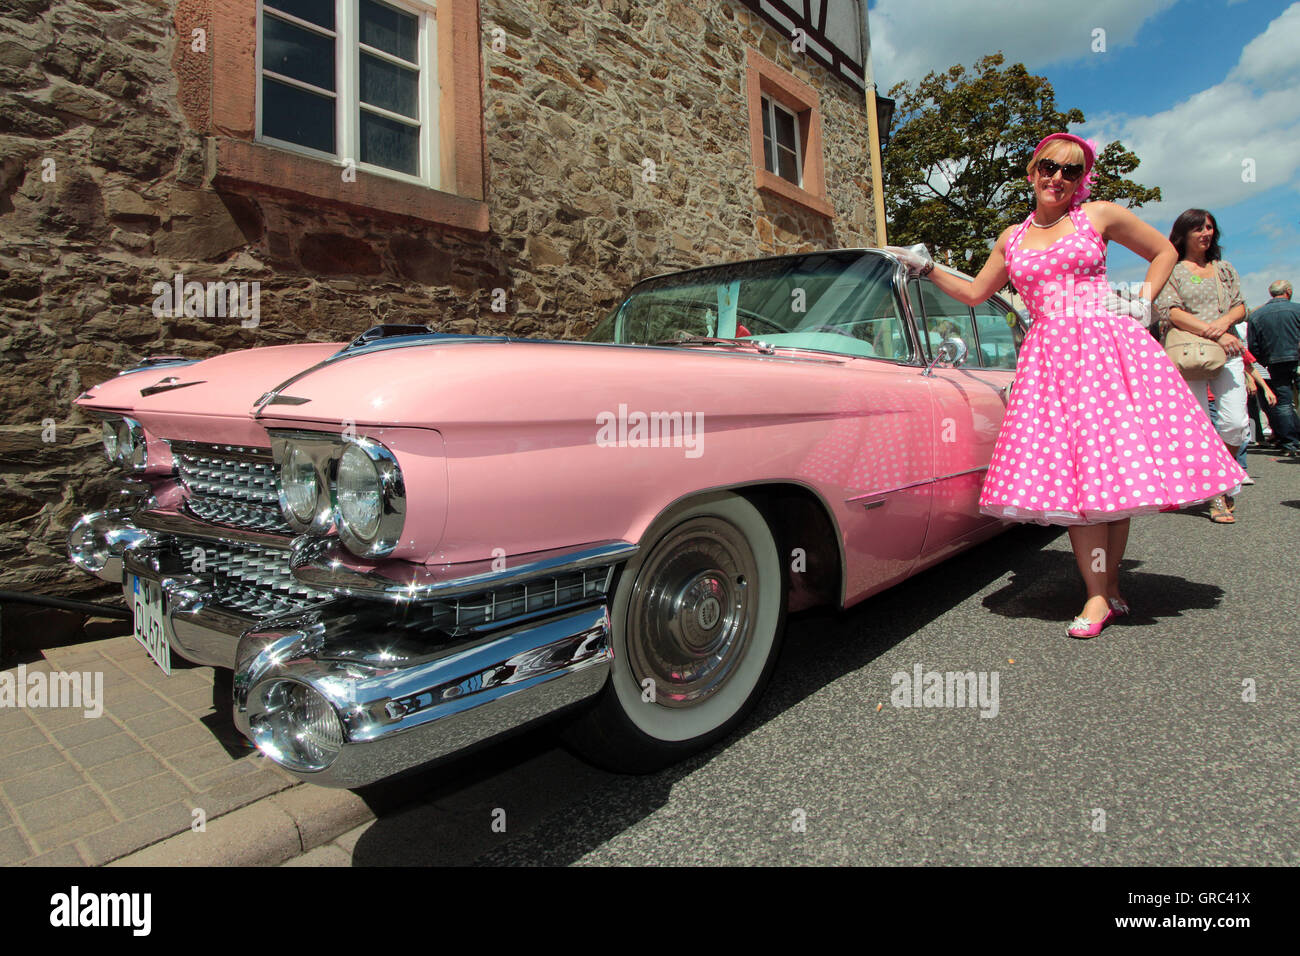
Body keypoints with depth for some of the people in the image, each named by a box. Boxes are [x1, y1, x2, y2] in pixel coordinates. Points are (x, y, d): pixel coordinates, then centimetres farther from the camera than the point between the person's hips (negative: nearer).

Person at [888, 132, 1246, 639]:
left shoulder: (1099, 215, 10)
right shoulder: (1012, 238, 17)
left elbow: (1164, 251, 18)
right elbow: (975, 292, 26)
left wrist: (1144, 300, 4)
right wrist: (925, 266, 18)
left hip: (1107, 345, -1)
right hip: (1048, 355, 2)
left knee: (1112, 462, -4)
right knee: (1068, 470, -8)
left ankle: (1108, 583, 7)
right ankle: (1099, 596, -5)